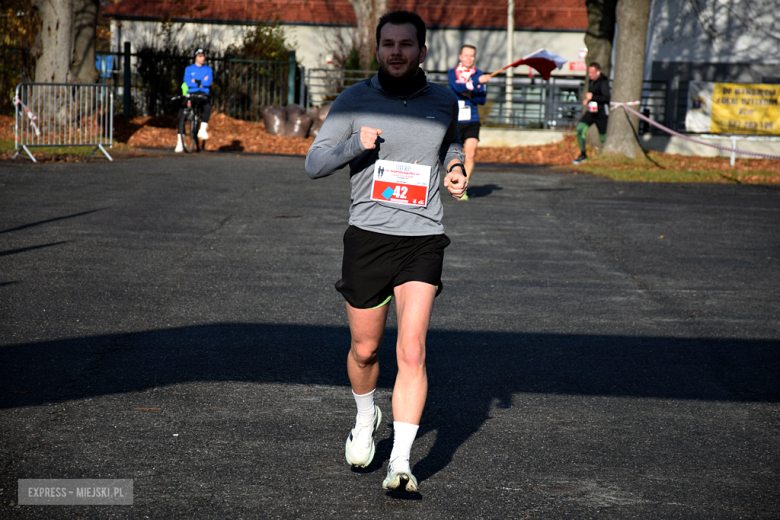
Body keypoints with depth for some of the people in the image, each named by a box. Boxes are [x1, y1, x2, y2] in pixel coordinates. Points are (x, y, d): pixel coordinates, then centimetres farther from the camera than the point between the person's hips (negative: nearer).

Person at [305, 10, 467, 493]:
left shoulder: (444, 101, 5)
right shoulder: (354, 100, -2)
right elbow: (314, 163, -1)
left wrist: (456, 170, 5)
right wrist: (355, 145, -19)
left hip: (423, 240, 0)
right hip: (368, 237, 0)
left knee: (412, 353, -12)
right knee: (365, 348, 12)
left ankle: (401, 463, -10)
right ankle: (366, 417, 44)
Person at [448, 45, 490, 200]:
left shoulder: (479, 74, 7)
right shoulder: (453, 73, 2)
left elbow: (482, 99, 3)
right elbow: (458, 87, -19)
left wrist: (470, 95, -14)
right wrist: (477, 82, -29)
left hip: (472, 120, 1)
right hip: (455, 120, -1)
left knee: (470, 154, -11)